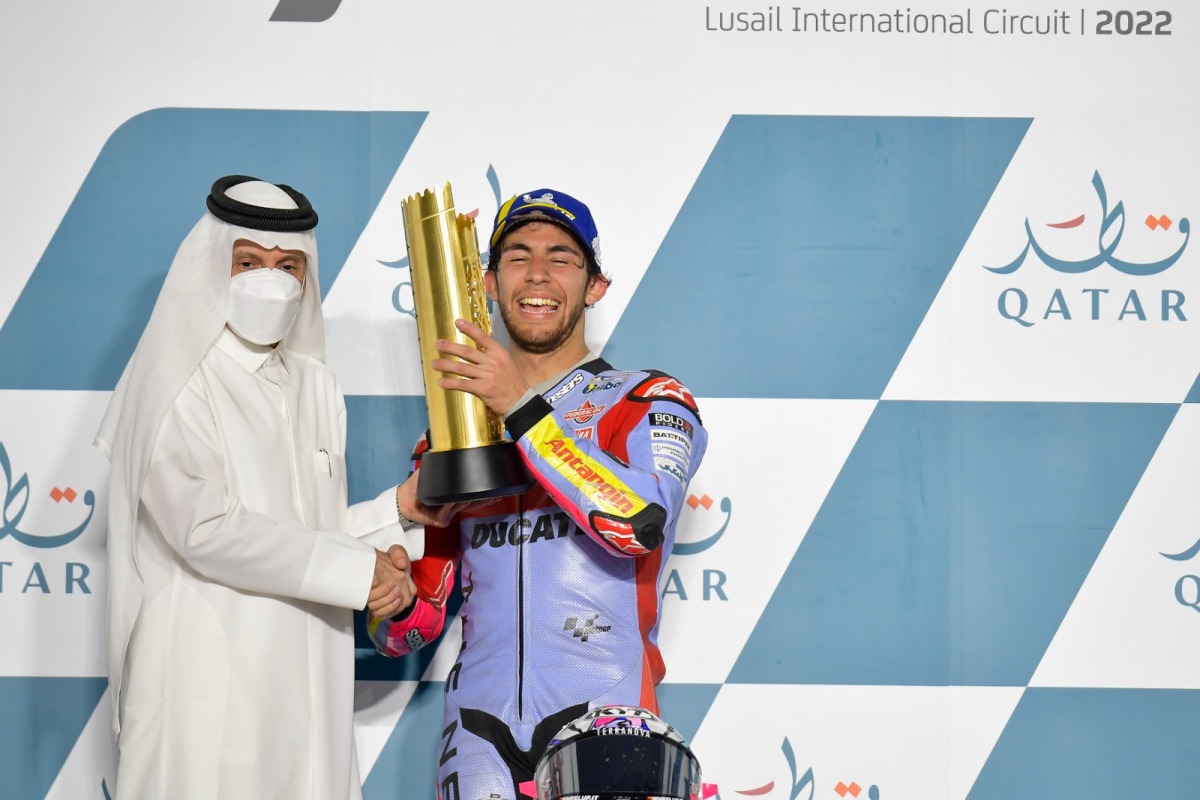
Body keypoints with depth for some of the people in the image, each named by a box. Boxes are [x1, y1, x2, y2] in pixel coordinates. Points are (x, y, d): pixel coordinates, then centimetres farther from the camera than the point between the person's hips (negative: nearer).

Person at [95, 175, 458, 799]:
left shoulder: (314, 385, 14)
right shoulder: (177, 385, -6)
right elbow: (206, 530, -17)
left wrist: (394, 512, -4)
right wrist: (356, 571, -15)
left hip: (305, 672, 6)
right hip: (208, 672, -6)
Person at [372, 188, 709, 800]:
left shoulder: (650, 401, 4)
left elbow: (641, 523, -18)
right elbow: (405, 633, 15)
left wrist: (524, 408, -19)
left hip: (604, 718, -3)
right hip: (480, 721, 3)